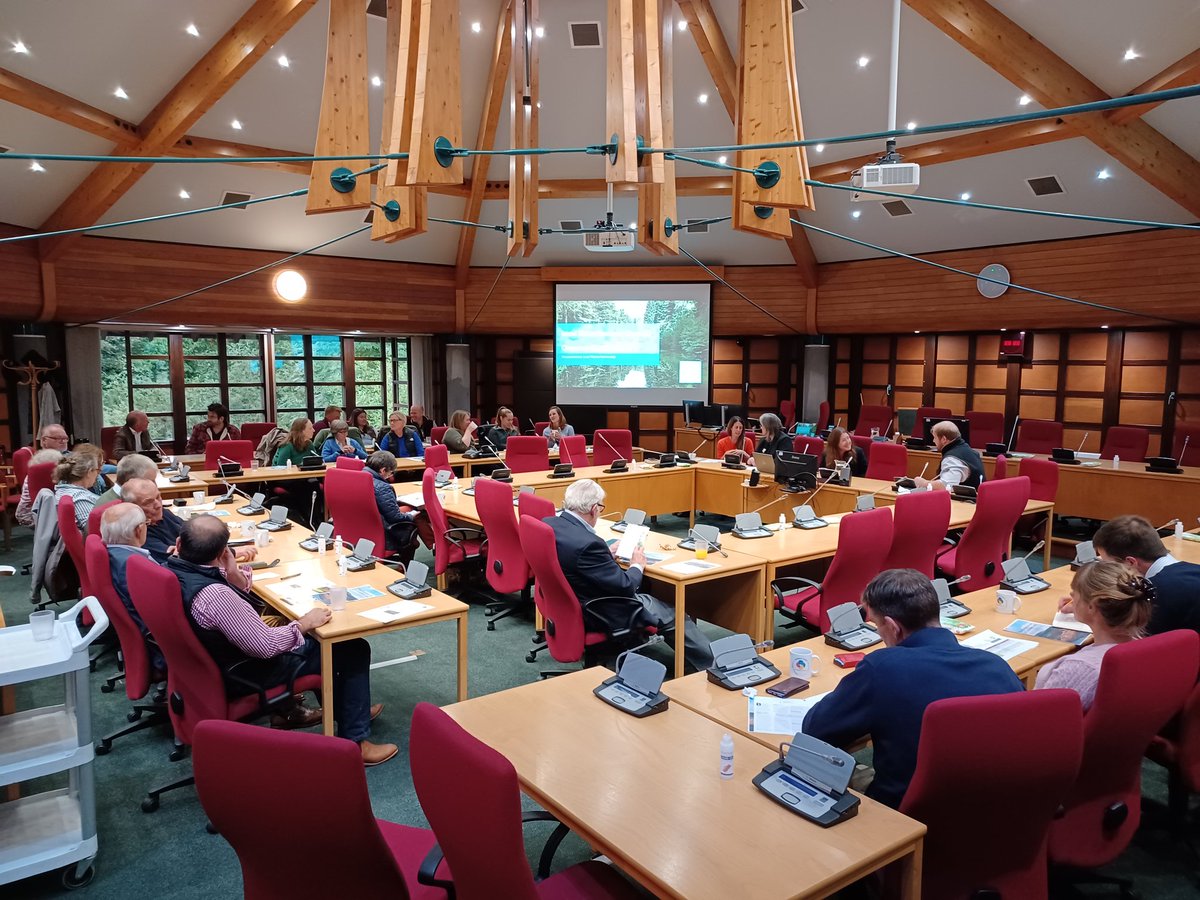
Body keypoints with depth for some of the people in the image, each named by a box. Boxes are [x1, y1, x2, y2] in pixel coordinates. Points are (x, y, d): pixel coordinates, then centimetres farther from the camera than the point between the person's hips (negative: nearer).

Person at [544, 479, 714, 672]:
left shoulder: (548, 524, -9)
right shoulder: (588, 543, -33)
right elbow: (625, 587, -24)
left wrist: (608, 554, 8)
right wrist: (637, 566, -5)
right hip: (602, 614, -9)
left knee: (648, 597, 26)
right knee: (674, 617, 10)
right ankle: (708, 665, 27)